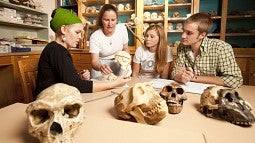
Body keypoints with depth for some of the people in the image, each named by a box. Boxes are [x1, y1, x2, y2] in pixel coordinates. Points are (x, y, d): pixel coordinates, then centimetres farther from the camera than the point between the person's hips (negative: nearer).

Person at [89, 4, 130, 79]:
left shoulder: (122, 28, -12)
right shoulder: (95, 37, -21)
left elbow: (125, 49, 3)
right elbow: (94, 61, -26)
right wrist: (100, 67, -48)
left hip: (118, 66, 2)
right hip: (100, 65, -2)